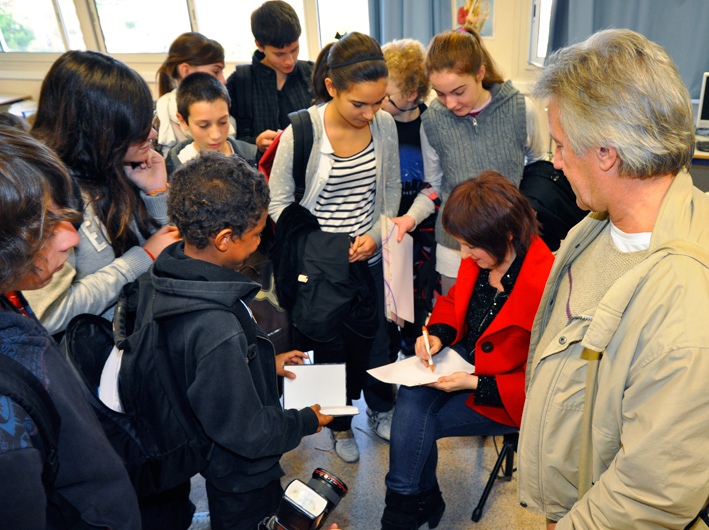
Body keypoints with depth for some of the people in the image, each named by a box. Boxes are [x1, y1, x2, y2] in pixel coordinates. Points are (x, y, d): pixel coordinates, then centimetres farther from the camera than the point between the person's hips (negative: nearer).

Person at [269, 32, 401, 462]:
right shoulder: (302, 131, -18)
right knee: (331, 345, 14)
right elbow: (279, 201, -9)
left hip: (370, 257, 3)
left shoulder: (385, 124, -7)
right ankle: (340, 423, 40)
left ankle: (382, 408, 46)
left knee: (377, 337, 17)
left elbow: (391, 188, 5)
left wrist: (376, 234, -10)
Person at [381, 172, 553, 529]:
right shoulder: (479, 258, -9)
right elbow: (454, 300, 12)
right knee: (412, 395, -17)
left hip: (507, 396, -6)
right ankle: (421, 500, 7)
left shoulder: (545, 288, -30)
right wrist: (437, 333, -7)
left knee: (417, 424, -12)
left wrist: (475, 385, -23)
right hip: (467, 354, 7)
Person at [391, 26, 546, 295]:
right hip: (456, 248, 1)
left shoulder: (521, 109, -10)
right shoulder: (432, 122, -8)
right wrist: (412, 216, -14)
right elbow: (434, 185, 4)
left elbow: (538, 166, 8)